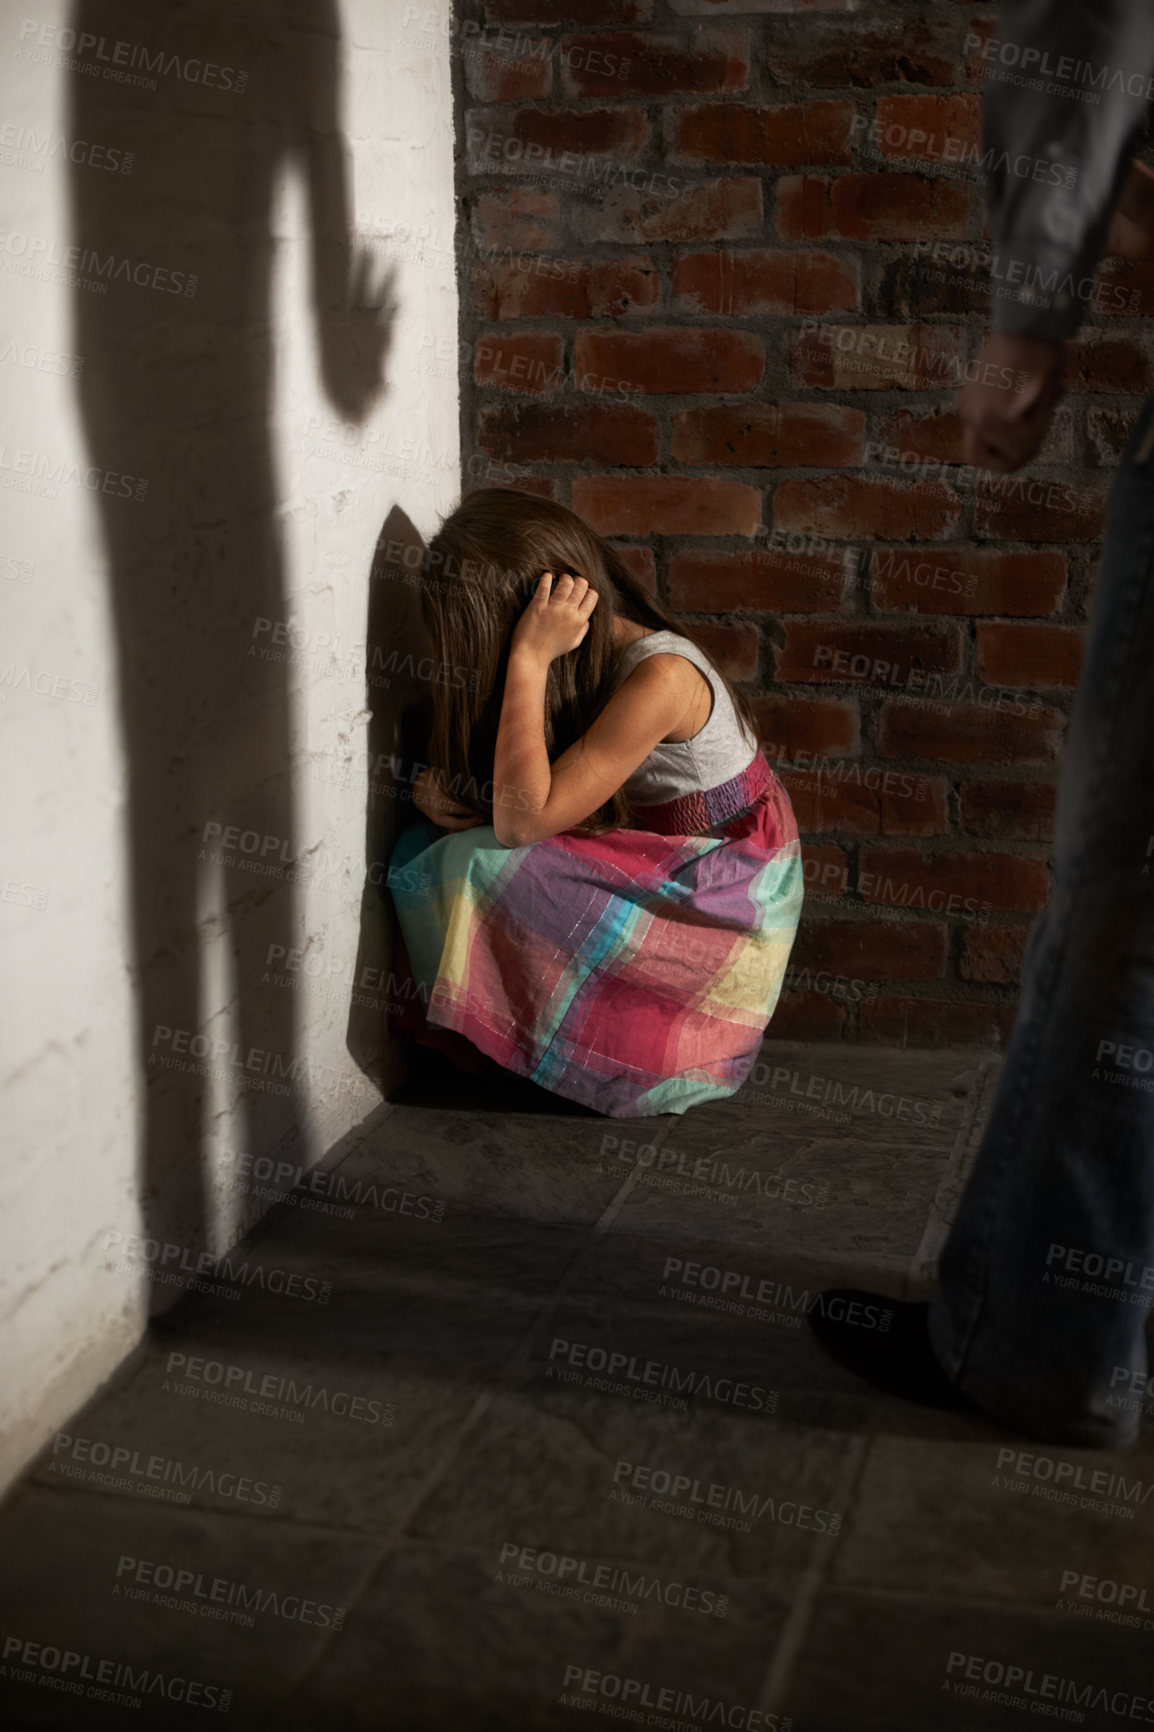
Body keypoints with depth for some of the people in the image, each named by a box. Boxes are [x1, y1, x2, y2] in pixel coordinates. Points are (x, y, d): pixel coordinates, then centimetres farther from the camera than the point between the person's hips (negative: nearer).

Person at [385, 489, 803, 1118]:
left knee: (479, 868, -22)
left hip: (725, 896, -8)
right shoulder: (589, 662, 0)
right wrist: (441, 789, -12)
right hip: (655, 870, 8)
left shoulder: (660, 677, -27)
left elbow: (523, 820, -32)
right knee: (428, 850, -4)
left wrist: (530, 658, -31)